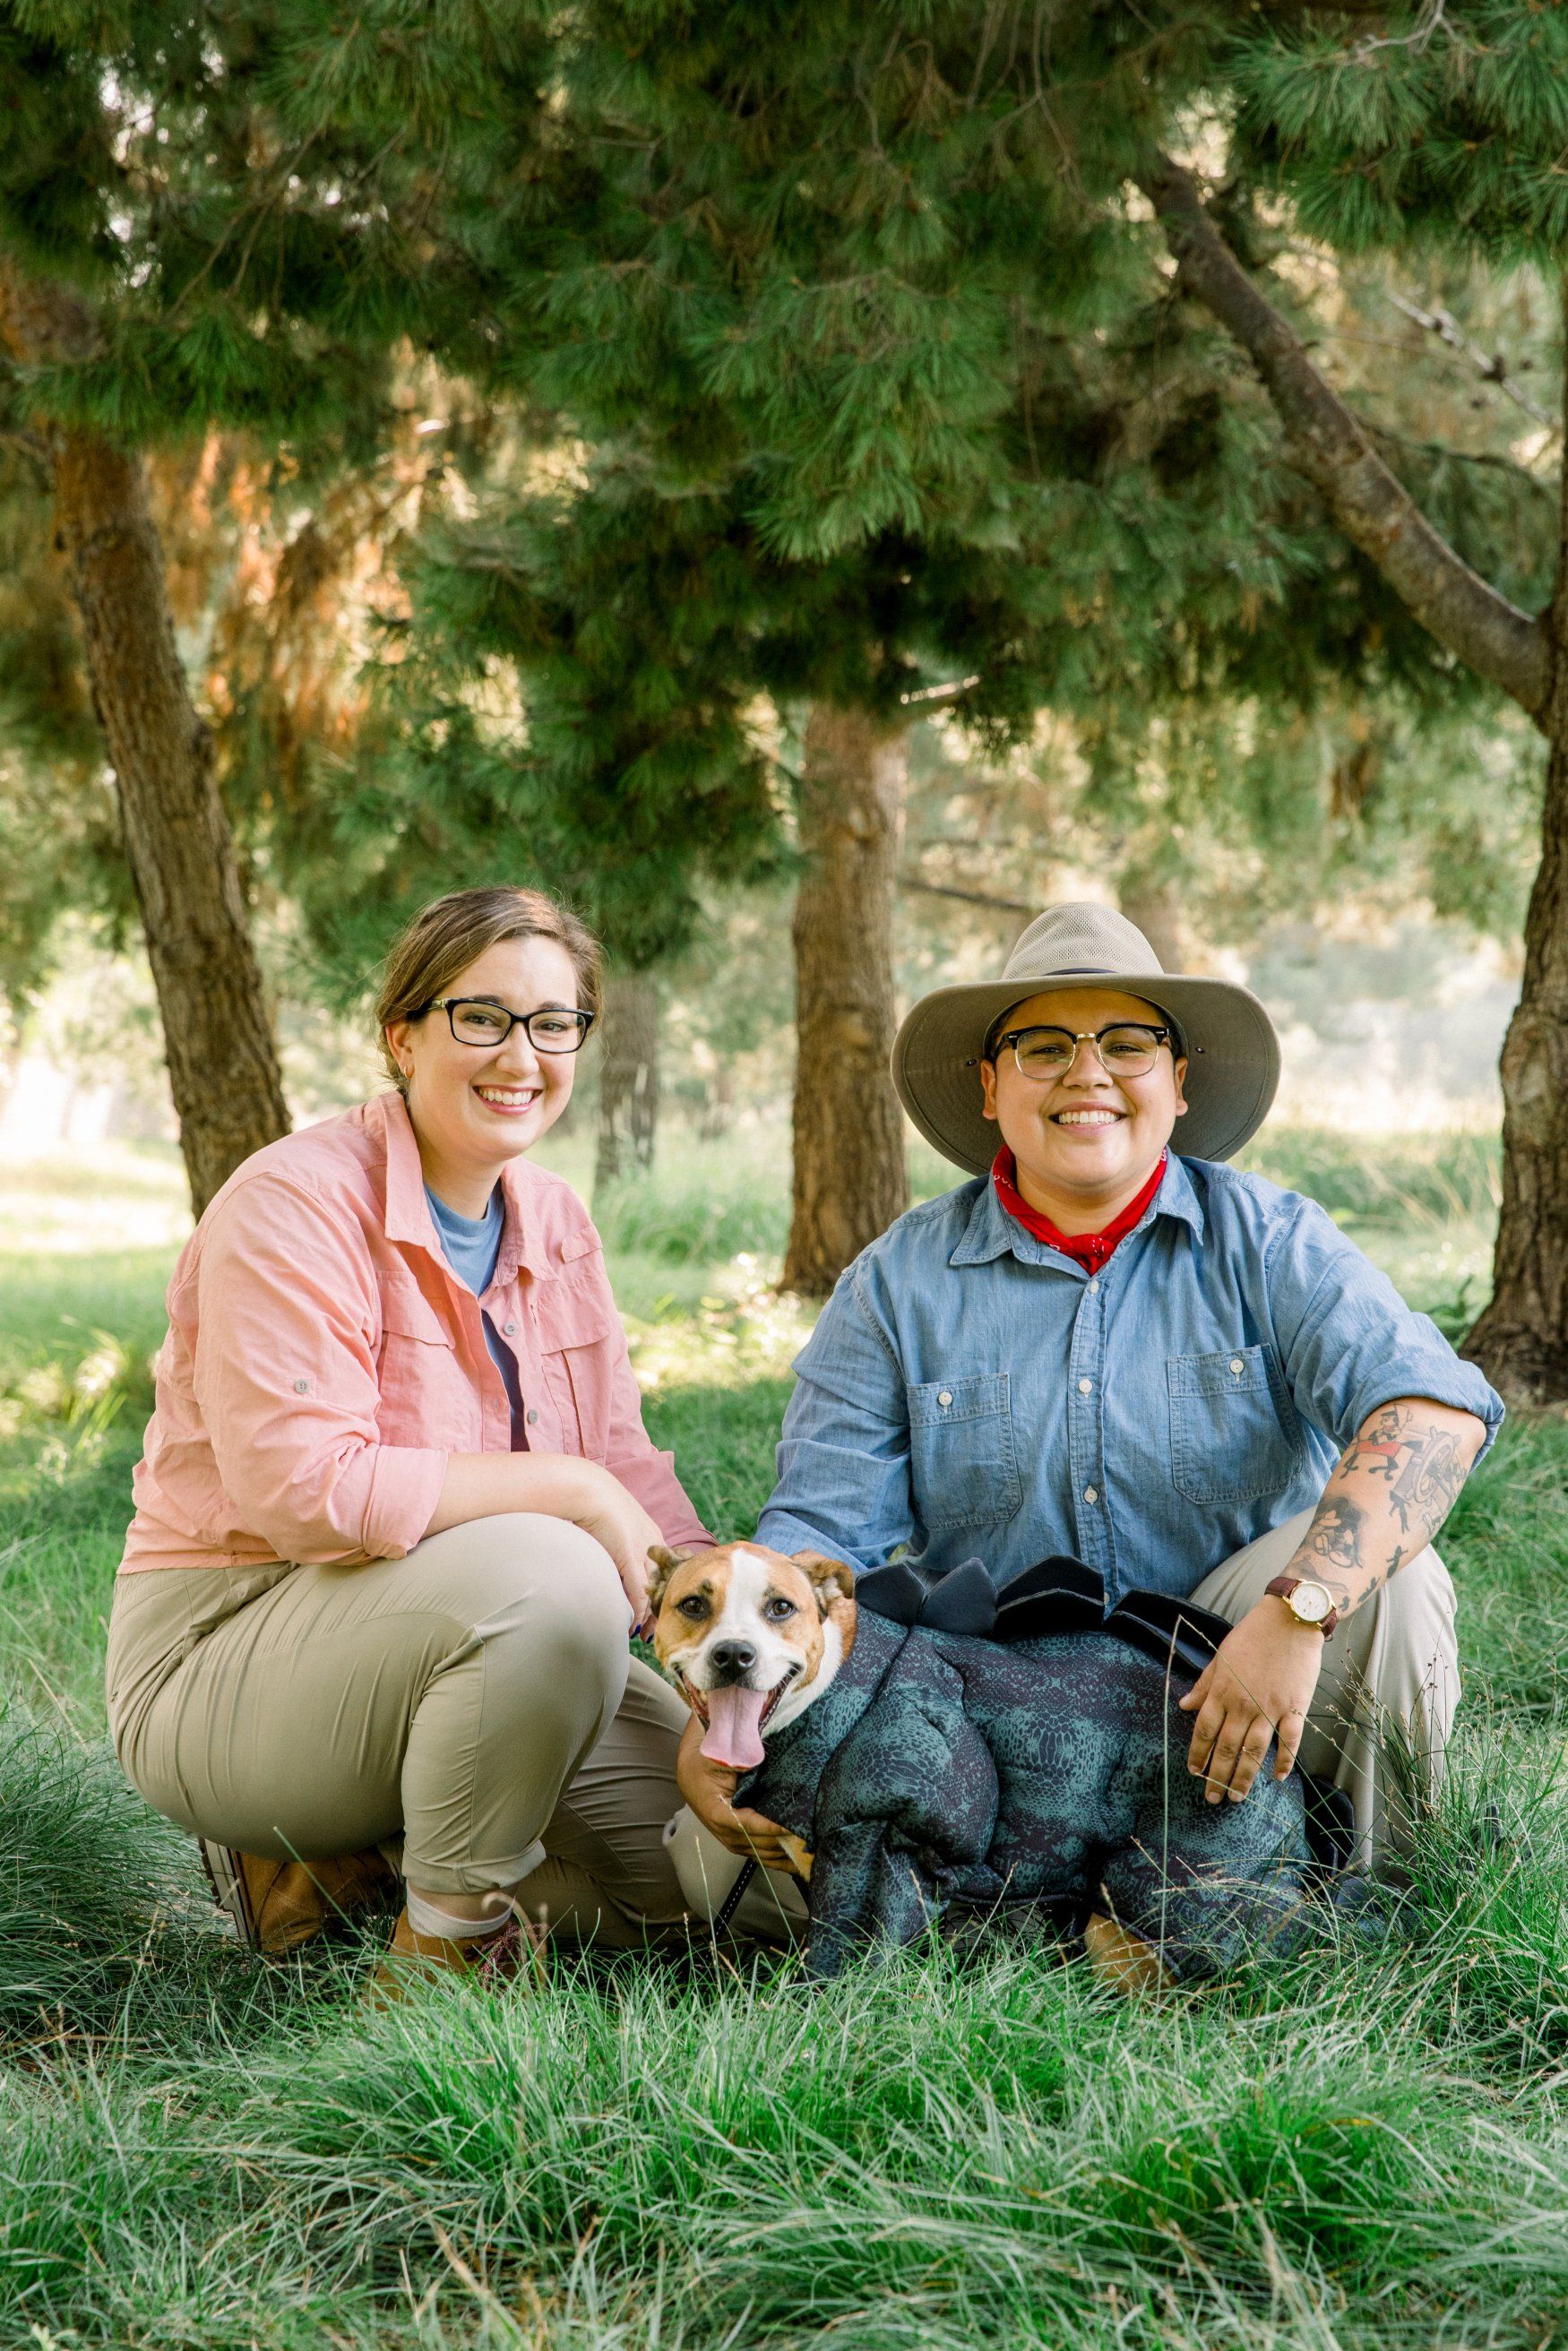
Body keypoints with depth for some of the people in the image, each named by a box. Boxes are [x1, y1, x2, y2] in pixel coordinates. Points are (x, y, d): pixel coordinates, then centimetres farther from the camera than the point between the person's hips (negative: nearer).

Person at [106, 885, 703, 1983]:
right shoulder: (297, 1203, -17)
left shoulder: (555, 1221, 8)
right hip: (228, 1656, -8)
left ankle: (349, 1856, 11)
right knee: (546, 1576, -35)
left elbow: (623, 1468, 7)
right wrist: (565, 1492, -25)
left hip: (430, 1636, 8)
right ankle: (448, 1948, -14)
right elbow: (305, 1489, -27)